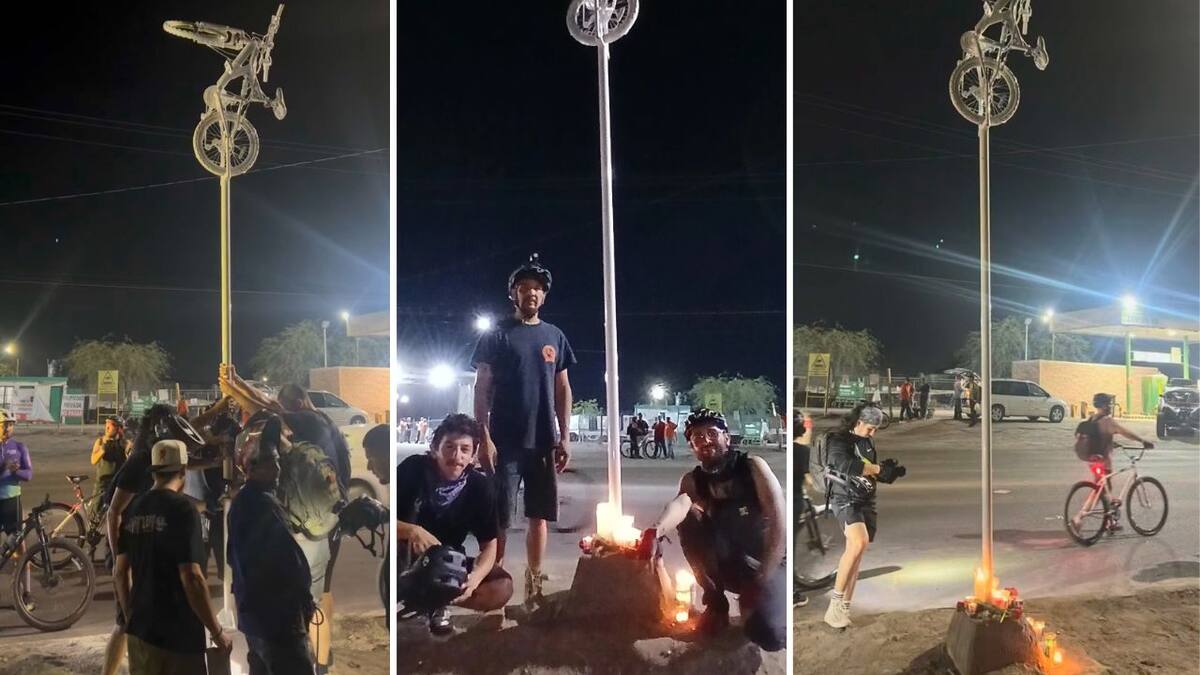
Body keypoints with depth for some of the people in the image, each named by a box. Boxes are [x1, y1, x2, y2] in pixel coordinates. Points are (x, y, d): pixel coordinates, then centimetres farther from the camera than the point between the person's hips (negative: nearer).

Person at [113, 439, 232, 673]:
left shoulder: (133, 509, 6)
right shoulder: (181, 509, -14)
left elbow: (120, 573, 12)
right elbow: (191, 578, -19)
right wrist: (217, 632, -12)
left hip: (140, 630, 7)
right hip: (178, 635, -7)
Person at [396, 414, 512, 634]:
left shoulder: (480, 487, -12)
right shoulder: (413, 468, -17)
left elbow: (489, 545, -9)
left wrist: (474, 578, -31)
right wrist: (411, 531, -38)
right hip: (406, 559, -3)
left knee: (503, 586, -20)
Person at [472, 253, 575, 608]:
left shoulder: (555, 337, 11)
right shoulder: (496, 335, 1)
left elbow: (562, 390, 12)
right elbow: (482, 389, -2)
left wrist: (564, 438, 4)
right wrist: (484, 438, -11)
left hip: (543, 443, 3)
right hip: (504, 442, -3)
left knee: (539, 515, 7)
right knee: (498, 518, -2)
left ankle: (534, 587, 17)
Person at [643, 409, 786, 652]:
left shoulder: (753, 467, -12)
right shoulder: (693, 479, -4)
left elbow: (779, 523, -20)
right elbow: (680, 503, -28)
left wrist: (761, 581, -26)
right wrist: (657, 530, -53)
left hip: (767, 565, -3)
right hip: (728, 565, 4)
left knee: (767, 635, -31)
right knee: (688, 518, -22)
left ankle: (758, 602, 7)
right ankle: (716, 604, -8)